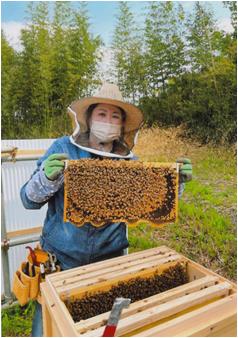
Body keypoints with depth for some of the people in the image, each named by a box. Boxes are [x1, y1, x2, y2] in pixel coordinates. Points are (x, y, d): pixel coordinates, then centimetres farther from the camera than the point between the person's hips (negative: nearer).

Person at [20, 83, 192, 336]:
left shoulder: (130, 161, -4)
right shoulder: (63, 149, -11)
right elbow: (29, 200, -10)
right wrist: (47, 178, -31)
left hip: (109, 258, 2)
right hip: (61, 258, -1)